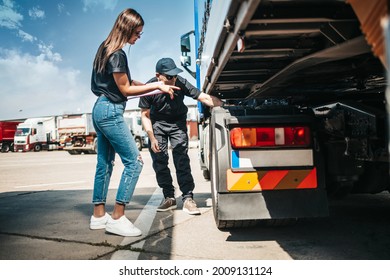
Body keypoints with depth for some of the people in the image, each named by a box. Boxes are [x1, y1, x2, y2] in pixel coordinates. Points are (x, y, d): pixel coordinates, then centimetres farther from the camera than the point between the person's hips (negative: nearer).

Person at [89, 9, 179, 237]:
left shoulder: (108, 48, 15)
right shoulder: (117, 54, -14)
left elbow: (125, 81, 19)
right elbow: (125, 89, -11)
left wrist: (156, 86, 13)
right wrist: (157, 86, -5)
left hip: (101, 110, 10)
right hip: (111, 111, -10)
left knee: (105, 163, 12)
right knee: (134, 161, -8)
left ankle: (99, 215, 18)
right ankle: (117, 218, -7)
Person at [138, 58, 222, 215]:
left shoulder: (181, 83, -24)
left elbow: (204, 98, -27)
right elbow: (145, 115, -11)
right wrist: (152, 138, -17)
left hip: (177, 122, -1)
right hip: (157, 123, 1)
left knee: (181, 159, -13)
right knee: (159, 160, -2)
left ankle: (188, 199, -11)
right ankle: (169, 198, 8)